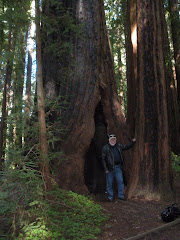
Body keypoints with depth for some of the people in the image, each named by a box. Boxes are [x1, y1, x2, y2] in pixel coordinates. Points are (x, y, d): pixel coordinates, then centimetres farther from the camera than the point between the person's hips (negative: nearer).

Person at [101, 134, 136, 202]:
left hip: (118, 167, 3)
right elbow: (103, 159, -5)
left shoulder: (119, 146, 8)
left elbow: (126, 147, 24)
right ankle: (110, 197, 16)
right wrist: (105, 169, -10)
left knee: (120, 181, -1)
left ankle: (120, 196, 9)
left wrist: (132, 142, 11)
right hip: (110, 168, -3)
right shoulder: (105, 148, -4)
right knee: (109, 183, 4)